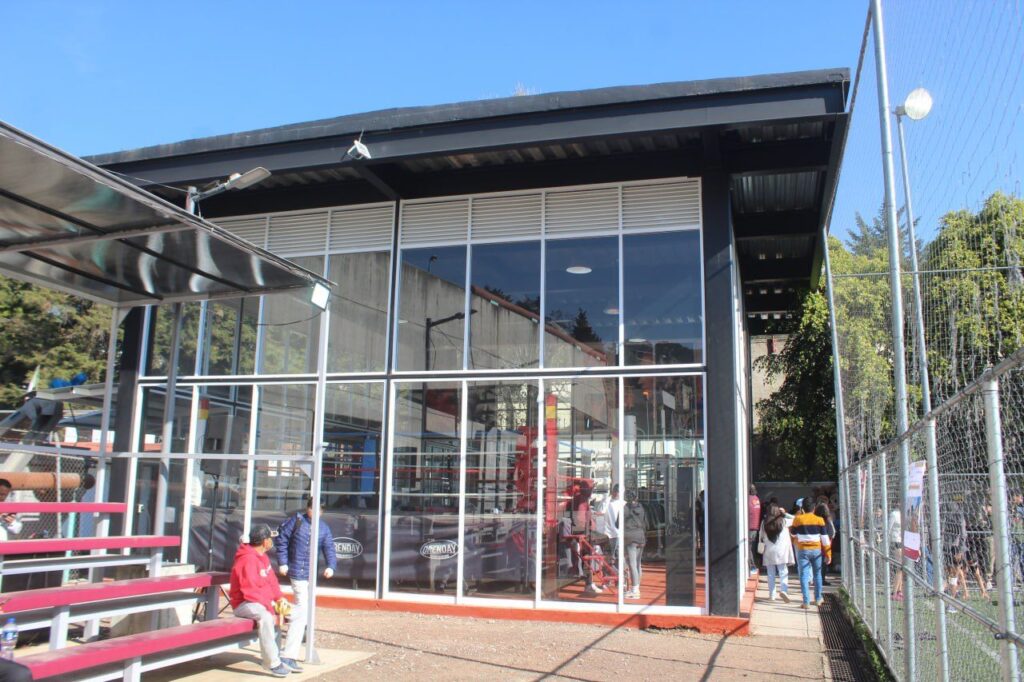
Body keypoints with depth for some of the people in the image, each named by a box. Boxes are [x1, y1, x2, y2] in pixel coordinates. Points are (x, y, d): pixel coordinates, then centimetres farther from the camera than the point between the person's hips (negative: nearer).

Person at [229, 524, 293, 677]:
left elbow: (272, 581, 15)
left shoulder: (263, 557, 10)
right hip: (245, 604, -10)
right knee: (265, 616, -41)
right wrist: (270, 606, -23)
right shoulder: (248, 560, -22)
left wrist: (279, 598, 0)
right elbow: (250, 591, -27)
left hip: (264, 601, 10)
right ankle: (273, 663, -34)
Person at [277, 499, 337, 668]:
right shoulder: (296, 521, -5)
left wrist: (331, 566, -19)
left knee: (304, 607, 17)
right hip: (296, 571, -5)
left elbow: (329, 548, -2)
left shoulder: (324, 528, 5)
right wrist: (282, 562, -6)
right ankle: (288, 655, -10)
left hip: (311, 573, 5)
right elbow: (282, 539, -2)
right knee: (303, 607, -13)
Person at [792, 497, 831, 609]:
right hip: (816, 550, 2)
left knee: (804, 575, -1)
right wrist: (828, 554, 6)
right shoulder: (819, 520, -2)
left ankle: (806, 602, -7)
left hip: (803, 550, -2)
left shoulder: (798, 519, -5)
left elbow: (793, 533, 10)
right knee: (817, 574, 18)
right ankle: (818, 599, 29)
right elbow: (825, 538, -1)